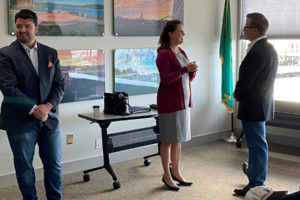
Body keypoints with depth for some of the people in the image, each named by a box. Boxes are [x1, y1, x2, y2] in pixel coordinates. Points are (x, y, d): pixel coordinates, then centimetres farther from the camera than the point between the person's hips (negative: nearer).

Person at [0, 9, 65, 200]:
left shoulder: (51, 53, 8)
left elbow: (60, 84, 5)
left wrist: (48, 106, -11)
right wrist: (33, 110, -17)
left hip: (49, 118, 3)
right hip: (21, 120, -3)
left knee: (54, 164, 10)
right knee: (24, 166, 8)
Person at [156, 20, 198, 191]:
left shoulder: (182, 53, 12)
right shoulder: (163, 54, -12)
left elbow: (189, 78, 16)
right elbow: (166, 79, -20)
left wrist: (193, 71, -5)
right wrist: (185, 69, -23)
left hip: (183, 100, 8)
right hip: (169, 102, -8)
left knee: (178, 138, 13)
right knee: (168, 139, 1)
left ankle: (176, 172, 24)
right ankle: (167, 176, 12)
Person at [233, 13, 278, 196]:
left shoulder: (257, 52, -23)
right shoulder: (269, 48, 9)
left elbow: (245, 81, -21)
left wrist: (237, 95, -1)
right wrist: (240, 93, 9)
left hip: (253, 106, -10)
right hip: (263, 104, 10)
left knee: (257, 145, 0)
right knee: (256, 144, 23)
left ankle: (256, 185, 11)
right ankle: (254, 172, 41)